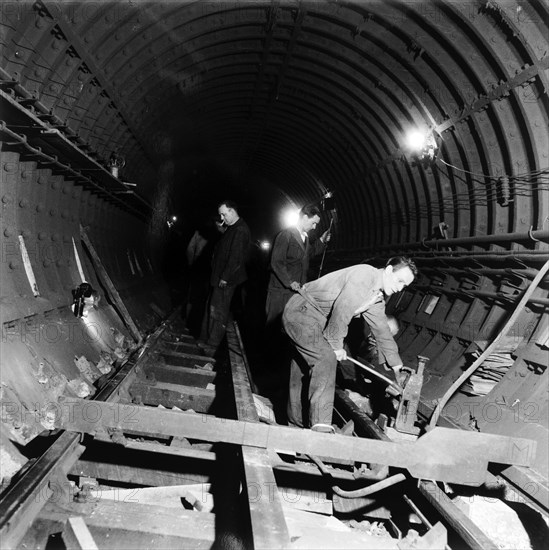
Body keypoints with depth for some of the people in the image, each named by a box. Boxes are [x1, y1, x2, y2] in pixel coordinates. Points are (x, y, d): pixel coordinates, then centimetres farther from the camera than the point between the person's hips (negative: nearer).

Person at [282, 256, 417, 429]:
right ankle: (320, 425, -24)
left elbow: (382, 330, 19)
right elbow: (342, 310, -26)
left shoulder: (378, 299, 11)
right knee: (326, 357, -22)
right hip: (300, 311, -10)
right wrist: (336, 345, -16)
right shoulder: (365, 274, -20)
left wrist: (397, 365, 20)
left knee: (304, 367, 15)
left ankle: (297, 423, 28)